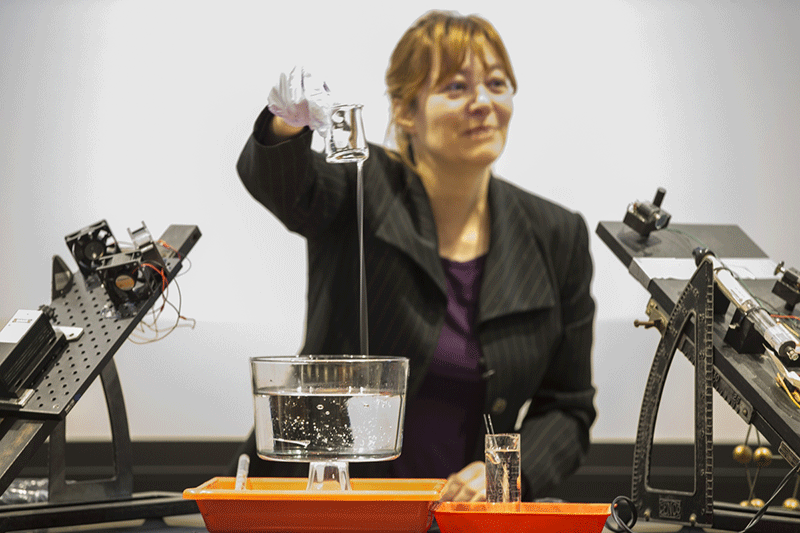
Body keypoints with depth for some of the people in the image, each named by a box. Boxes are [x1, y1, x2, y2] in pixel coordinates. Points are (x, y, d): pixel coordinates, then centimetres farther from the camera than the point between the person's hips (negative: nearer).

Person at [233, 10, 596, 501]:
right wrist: (285, 127, -47)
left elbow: (568, 407, 8)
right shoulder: (359, 193, -3)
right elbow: (278, 180, -25)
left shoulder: (557, 236, 5)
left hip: (463, 511, 1)